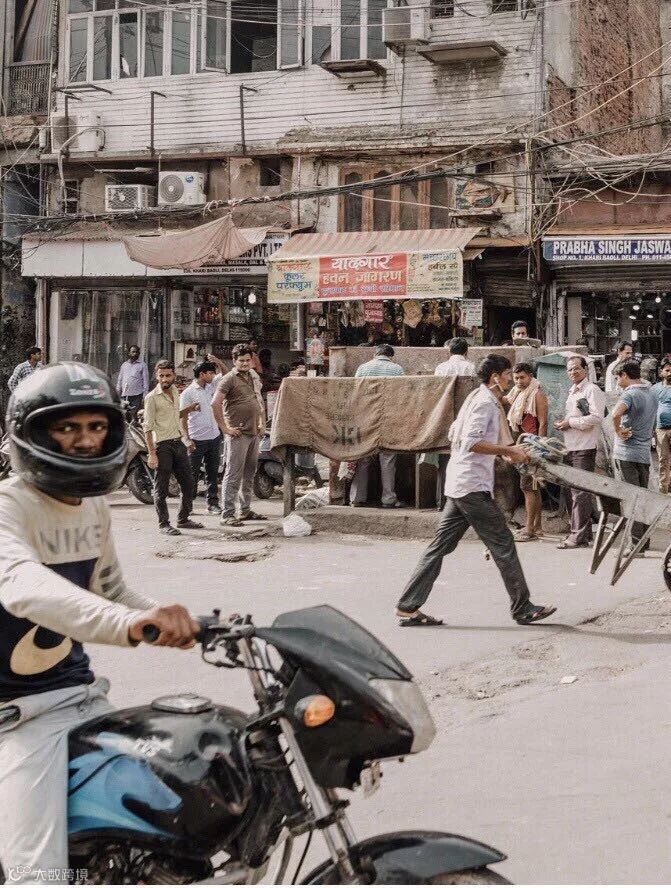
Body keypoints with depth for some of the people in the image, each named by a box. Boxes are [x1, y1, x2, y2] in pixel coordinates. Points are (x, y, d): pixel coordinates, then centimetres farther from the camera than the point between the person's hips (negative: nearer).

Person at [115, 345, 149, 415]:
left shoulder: (142, 365, 6)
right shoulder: (124, 365, 18)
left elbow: (145, 381, 2)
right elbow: (119, 380, 21)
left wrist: (144, 395, -6)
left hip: (136, 395, -4)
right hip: (124, 395, 4)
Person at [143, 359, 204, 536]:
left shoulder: (174, 390, 11)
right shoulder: (152, 397, -11)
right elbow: (148, 428, -13)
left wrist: (190, 408, 12)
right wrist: (152, 454, -19)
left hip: (178, 443, 8)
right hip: (162, 446, -8)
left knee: (188, 483, 12)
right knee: (161, 488, -2)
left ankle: (183, 519, 25)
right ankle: (164, 524, 7)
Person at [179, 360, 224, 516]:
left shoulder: (211, 386, 9)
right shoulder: (187, 393, -9)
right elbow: (183, 417, -11)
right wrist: (186, 439, -18)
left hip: (214, 437, 6)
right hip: (197, 440, -6)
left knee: (213, 473, 10)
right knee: (192, 473, 1)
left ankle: (213, 503, 16)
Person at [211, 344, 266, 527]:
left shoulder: (254, 377, 14)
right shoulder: (229, 379, -11)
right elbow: (215, 403, -19)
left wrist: (262, 423, 18)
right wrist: (225, 428, -19)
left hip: (254, 433, 8)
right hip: (238, 434, -8)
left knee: (249, 474, 14)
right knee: (233, 474, -8)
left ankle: (246, 510, 24)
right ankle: (227, 514, -6)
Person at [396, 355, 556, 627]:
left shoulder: (478, 398, 19)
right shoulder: (486, 402, -12)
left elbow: (454, 433, 25)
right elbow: (471, 442, -22)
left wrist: (505, 450, 25)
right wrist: (508, 451, -17)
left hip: (459, 485, 10)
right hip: (472, 485, -10)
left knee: (441, 545, 7)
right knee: (503, 543, -2)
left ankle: (408, 607, 6)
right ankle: (523, 608, 5)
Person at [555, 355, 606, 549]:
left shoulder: (592, 390, -7)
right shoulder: (572, 392, 20)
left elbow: (596, 417, -19)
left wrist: (571, 422, -14)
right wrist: (563, 424, 10)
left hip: (585, 448, -9)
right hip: (570, 447, 9)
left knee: (580, 492, -10)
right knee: (571, 491, 12)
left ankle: (578, 535, -10)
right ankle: (584, 531, 20)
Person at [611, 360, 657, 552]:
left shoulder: (630, 394, -13)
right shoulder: (651, 394, 13)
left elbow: (616, 414, -32)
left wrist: (619, 431, -18)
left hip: (627, 452, -7)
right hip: (645, 453, 7)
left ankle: (636, 543, -5)